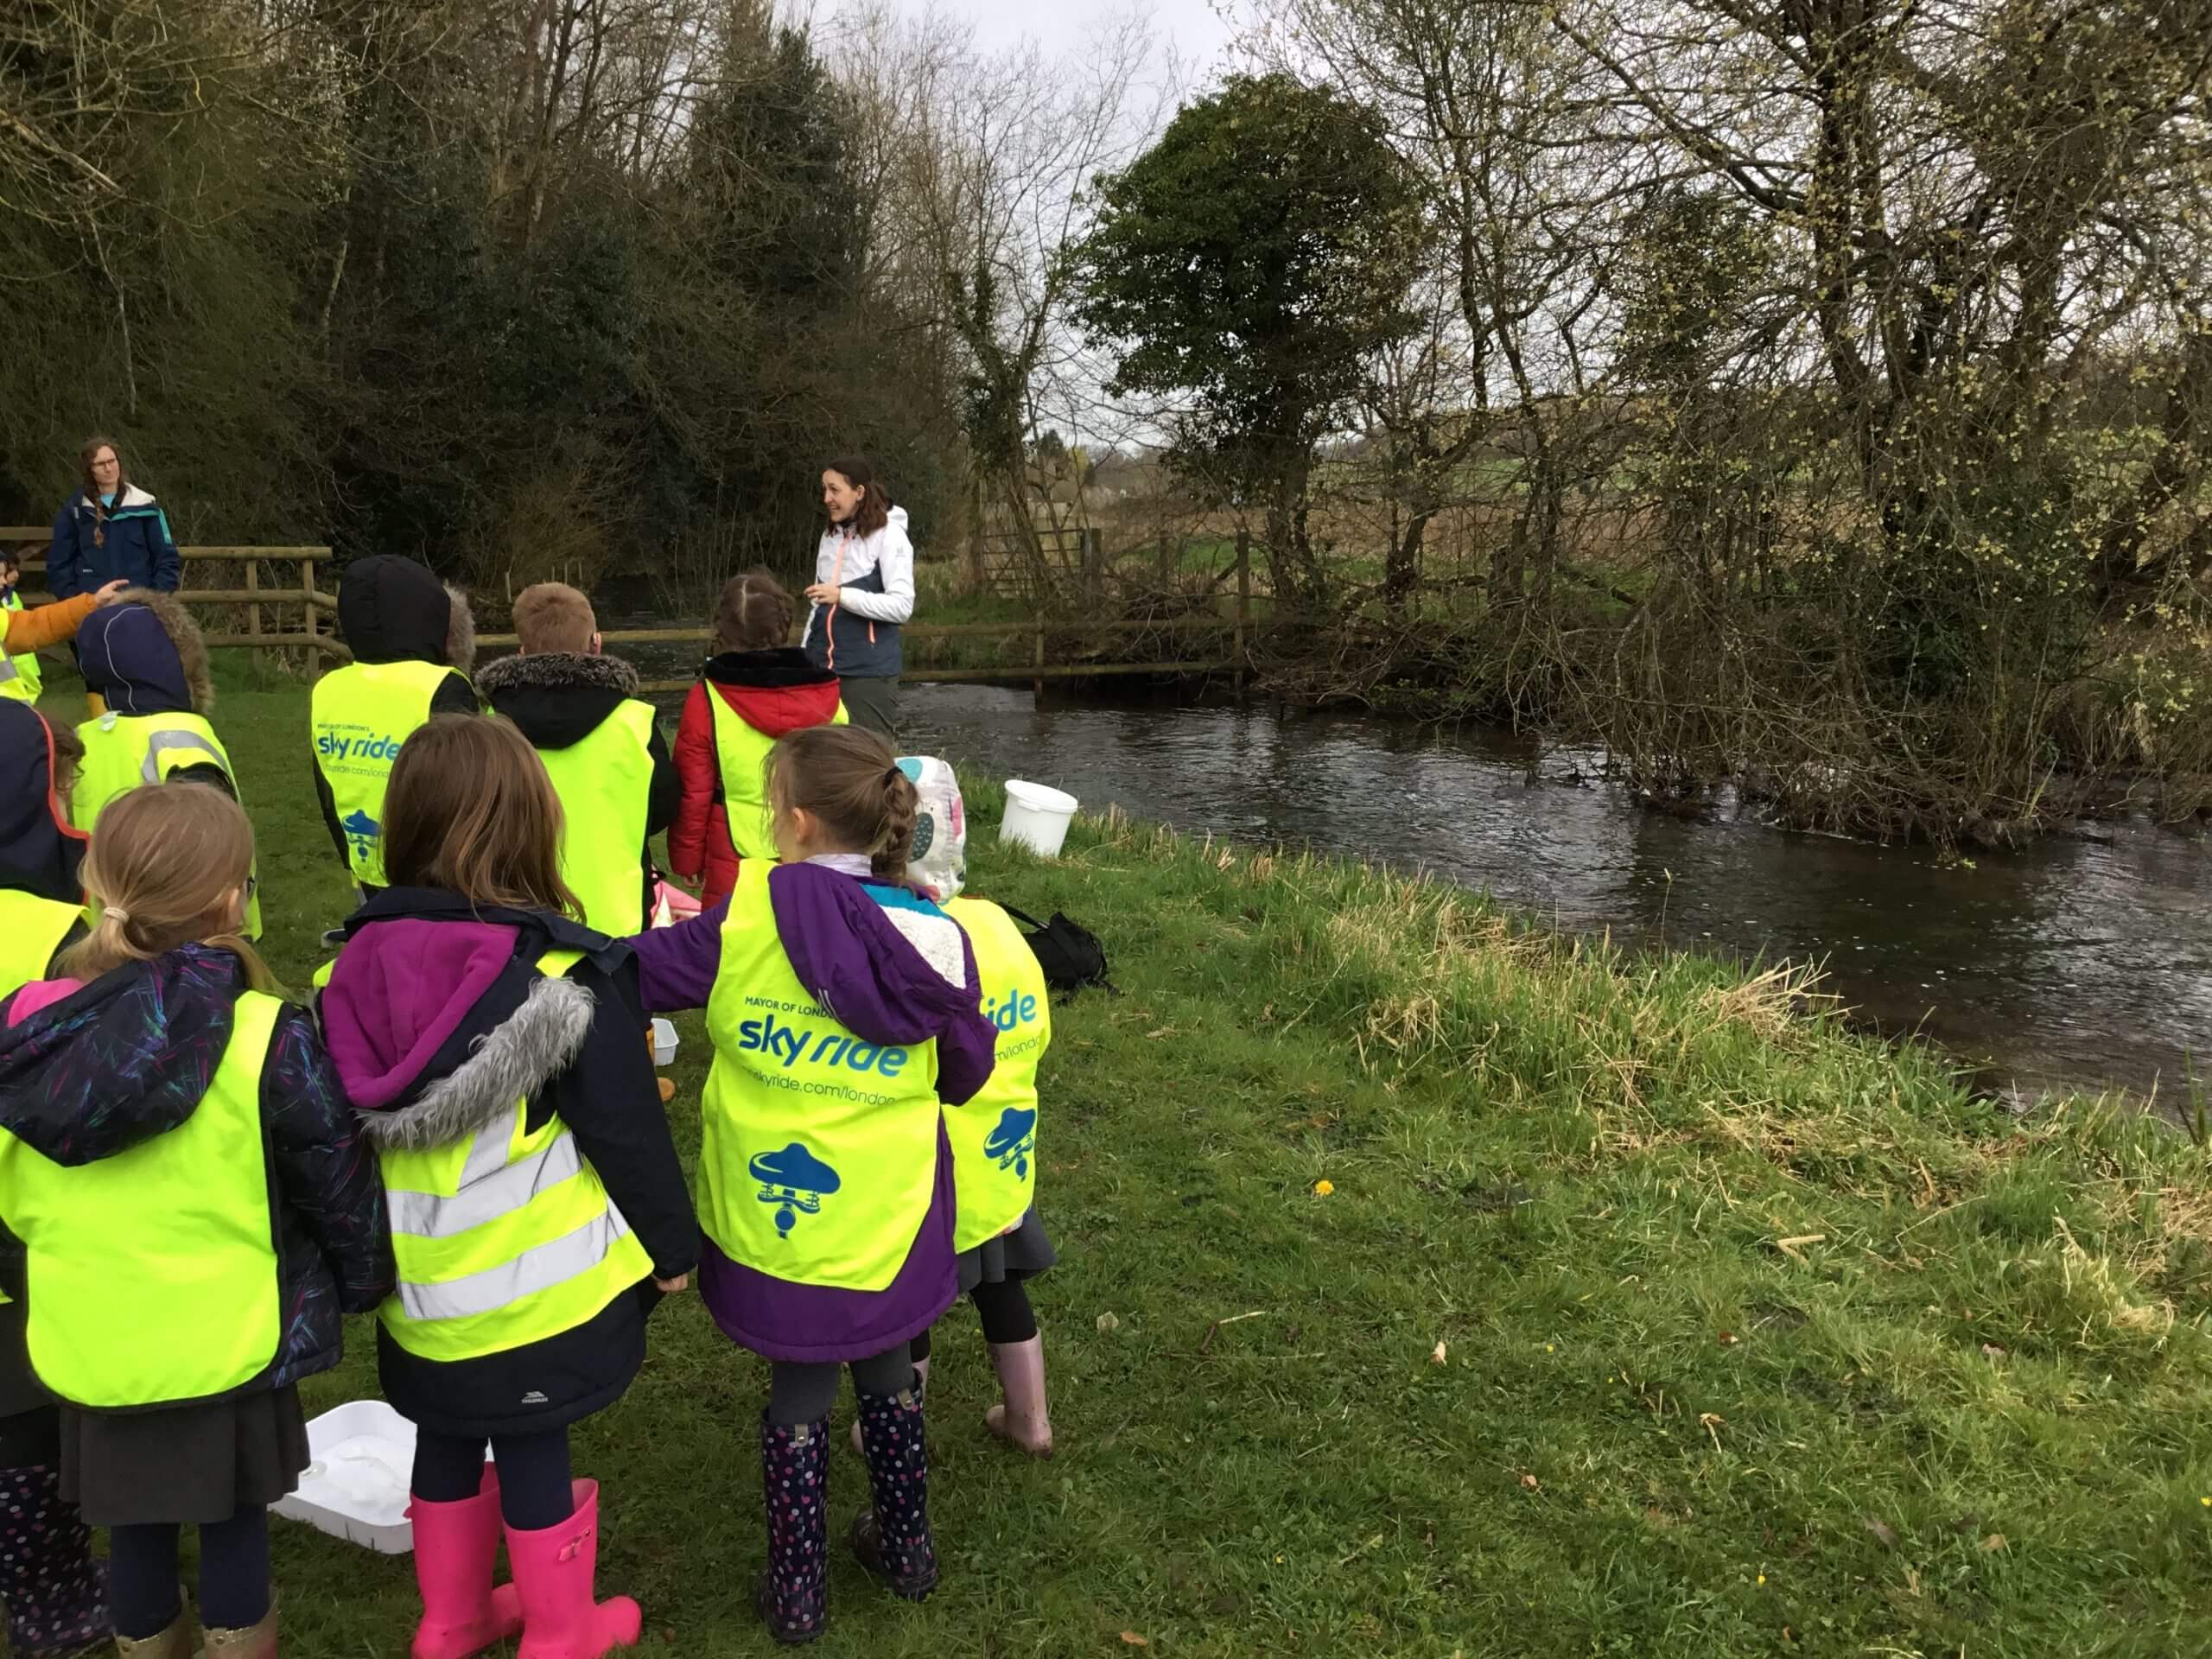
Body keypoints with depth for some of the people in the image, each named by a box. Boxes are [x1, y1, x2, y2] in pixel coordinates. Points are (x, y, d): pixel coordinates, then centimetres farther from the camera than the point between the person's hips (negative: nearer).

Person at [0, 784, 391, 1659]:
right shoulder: (266, 1038, -21)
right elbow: (337, 1184, -11)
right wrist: (365, 1277, 7)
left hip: (88, 1348, 4)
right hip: (225, 1346, -4)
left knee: (133, 1532, 21)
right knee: (233, 1525, 15)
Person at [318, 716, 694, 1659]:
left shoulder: (356, 967, -7)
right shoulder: (560, 980, -23)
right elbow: (626, 1133, -16)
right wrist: (672, 1245, 0)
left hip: (419, 1283, 5)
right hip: (539, 1284, -5)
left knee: (446, 1440, 22)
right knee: (534, 1450, 12)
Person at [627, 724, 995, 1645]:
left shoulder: (751, 912, -18)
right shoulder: (934, 940, -11)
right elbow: (966, 1076, 0)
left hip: (776, 1225, -1)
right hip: (889, 1225, 2)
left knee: (798, 1392, 19)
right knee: (888, 1375, 26)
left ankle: (795, 1593, 33)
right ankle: (905, 1549, 43)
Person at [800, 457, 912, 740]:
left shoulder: (888, 535, -8)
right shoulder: (829, 536, 12)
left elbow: (902, 606, -16)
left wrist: (843, 595, -23)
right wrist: (803, 656, 16)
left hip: (869, 672, -6)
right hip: (823, 668, 7)